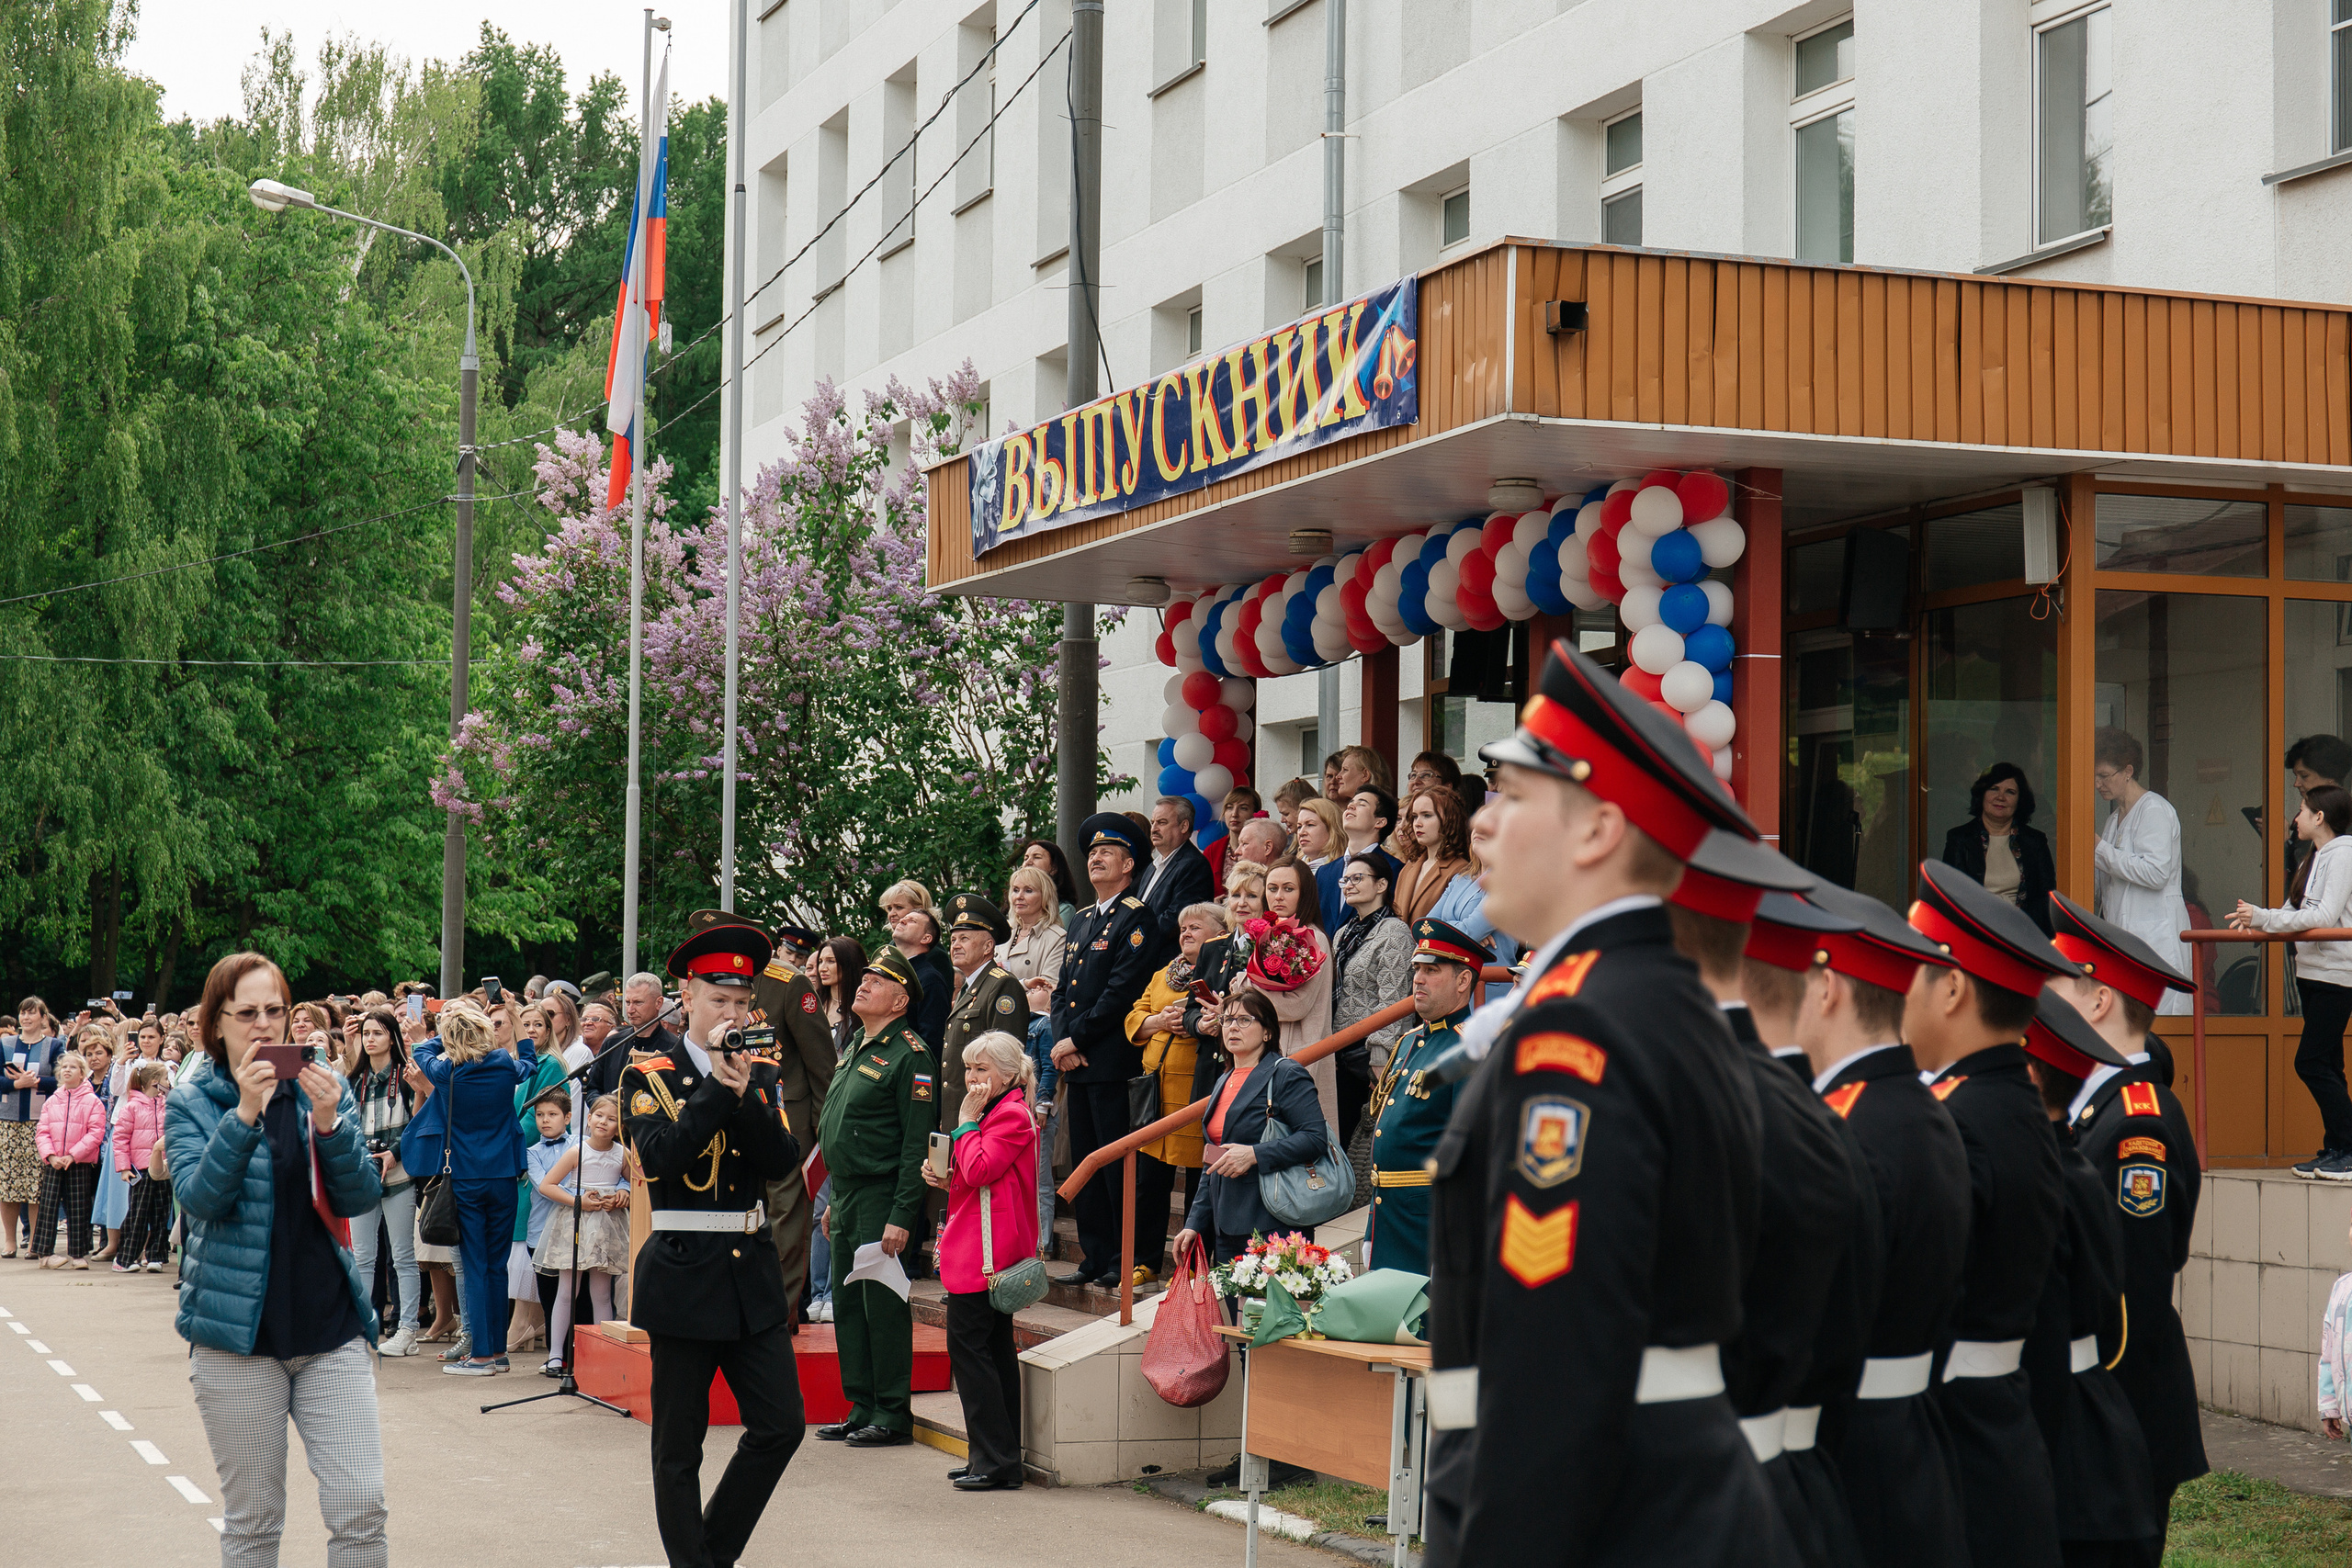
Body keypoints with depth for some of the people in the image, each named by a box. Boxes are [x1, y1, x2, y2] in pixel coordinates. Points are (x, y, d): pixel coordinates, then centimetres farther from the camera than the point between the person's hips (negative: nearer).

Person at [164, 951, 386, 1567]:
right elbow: (199, 1198, -15)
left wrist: (329, 1124, -18)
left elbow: (361, 1198, -1)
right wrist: (244, 1114, -27)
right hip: (237, 1331, -2)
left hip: (331, 1327, 2)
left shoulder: (324, 1088, 7)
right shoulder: (191, 1102, 1)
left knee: (361, 1506, -6)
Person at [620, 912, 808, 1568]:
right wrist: (718, 1087, -17)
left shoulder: (757, 1075, 11)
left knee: (781, 1425, 1)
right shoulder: (648, 1076, -1)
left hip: (753, 1268, 4)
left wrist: (743, 1093, -14)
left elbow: (785, 1162, -2)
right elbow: (660, 1156, -18)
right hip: (684, 1272, -4)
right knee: (679, 1447, 2)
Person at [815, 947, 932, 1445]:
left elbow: (918, 1143, -16)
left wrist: (902, 1216, -21)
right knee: (848, 1308, 11)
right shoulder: (854, 1048, 16)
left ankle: (893, 1416, 2)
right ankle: (862, 1409, 19)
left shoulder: (909, 1056, -12)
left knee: (883, 1307, -5)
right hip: (848, 1199, 9)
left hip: (882, 1201, -9)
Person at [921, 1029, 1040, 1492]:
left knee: (967, 1344, -10)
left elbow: (978, 1171, -22)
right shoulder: (993, 1112, 20)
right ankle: (1003, 1459, 15)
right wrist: (945, 1179, 6)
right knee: (995, 1349, 11)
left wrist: (967, 1122, -11)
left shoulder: (1012, 1115, -13)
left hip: (984, 1252, -11)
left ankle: (995, 1460, -9)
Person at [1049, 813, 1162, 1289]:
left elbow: (1122, 991, -15)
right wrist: (1061, 1040, 2)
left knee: (1117, 1161, -6)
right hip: (1076, 1063, 8)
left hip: (1112, 1063, -8)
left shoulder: (1137, 918, -6)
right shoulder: (1082, 921, 20)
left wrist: (1077, 1039, -13)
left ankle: (1126, 1260, -1)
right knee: (1085, 1161, 10)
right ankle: (1094, 1257, 16)